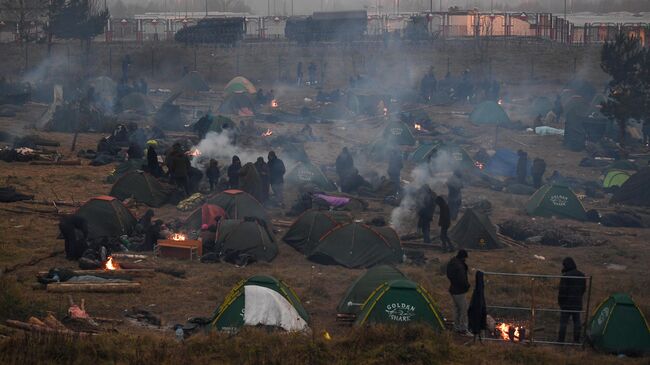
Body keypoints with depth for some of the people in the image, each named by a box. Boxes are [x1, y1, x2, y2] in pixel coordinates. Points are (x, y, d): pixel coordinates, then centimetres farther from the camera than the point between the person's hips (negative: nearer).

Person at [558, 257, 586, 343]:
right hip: (578, 303, 6)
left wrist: (560, 301, -3)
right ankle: (576, 340, 19)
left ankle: (561, 340, 2)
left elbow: (562, 290, -16)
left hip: (567, 303, -6)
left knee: (563, 321, 1)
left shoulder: (566, 276, -17)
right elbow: (584, 288, 13)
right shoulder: (581, 275, 5)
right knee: (577, 321, 14)